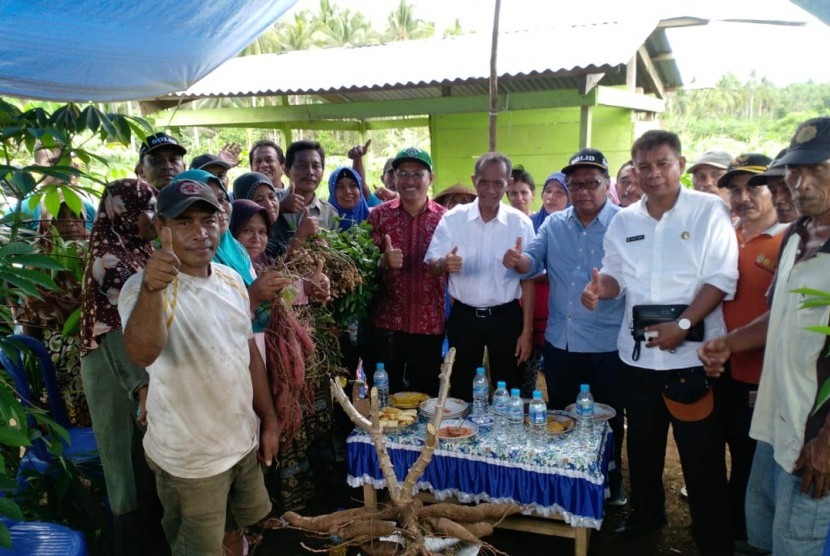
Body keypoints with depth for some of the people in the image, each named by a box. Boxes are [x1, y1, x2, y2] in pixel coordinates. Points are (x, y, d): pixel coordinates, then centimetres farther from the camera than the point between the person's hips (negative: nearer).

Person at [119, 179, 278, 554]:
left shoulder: (232, 281, -1)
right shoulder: (145, 288, -20)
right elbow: (142, 354, -41)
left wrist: (268, 419, 10)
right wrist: (151, 289, -57)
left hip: (244, 443, 6)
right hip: (189, 460, -6)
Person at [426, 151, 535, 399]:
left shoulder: (521, 223, -5)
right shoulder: (452, 218, -5)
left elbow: (528, 280, -2)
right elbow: (431, 264, -6)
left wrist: (527, 331, -2)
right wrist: (445, 263, -30)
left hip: (506, 317, 0)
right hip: (463, 317, 1)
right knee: (460, 392, 14)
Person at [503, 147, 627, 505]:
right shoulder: (553, 224, 7)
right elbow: (535, 261, 2)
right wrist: (518, 261, -21)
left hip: (606, 344, -4)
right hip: (559, 340, 5)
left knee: (607, 419, 13)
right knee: (560, 416, 19)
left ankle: (611, 482, 34)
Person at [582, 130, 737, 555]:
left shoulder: (709, 210, -4)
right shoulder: (624, 220, 8)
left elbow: (722, 278, -9)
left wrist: (683, 324, -19)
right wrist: (599, 287, -11)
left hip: (692, 351, -4)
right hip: (637, 351, 4)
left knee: (701, 452, 5)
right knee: (642, 442, 17)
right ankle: (646, 514, 38)